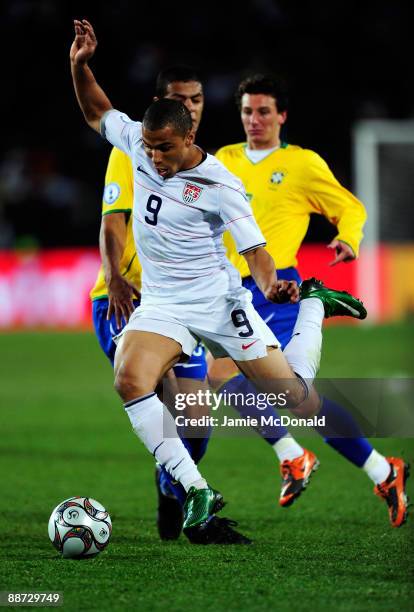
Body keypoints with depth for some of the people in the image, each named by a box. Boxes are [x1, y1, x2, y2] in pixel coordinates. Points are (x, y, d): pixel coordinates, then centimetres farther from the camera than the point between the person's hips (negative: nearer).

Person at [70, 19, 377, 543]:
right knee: (129, 380, -29)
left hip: (218, 300, -3)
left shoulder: (219, 185, -14)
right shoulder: (140, 144, -1)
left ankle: (313, 303, 33)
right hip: (162, 305, 3)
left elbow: (254, 248, -11)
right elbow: (97, 111, 16)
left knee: (296, 397, 0)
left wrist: (271, 283, -32)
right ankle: (197, 492, -22)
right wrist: (80, 65, -1)